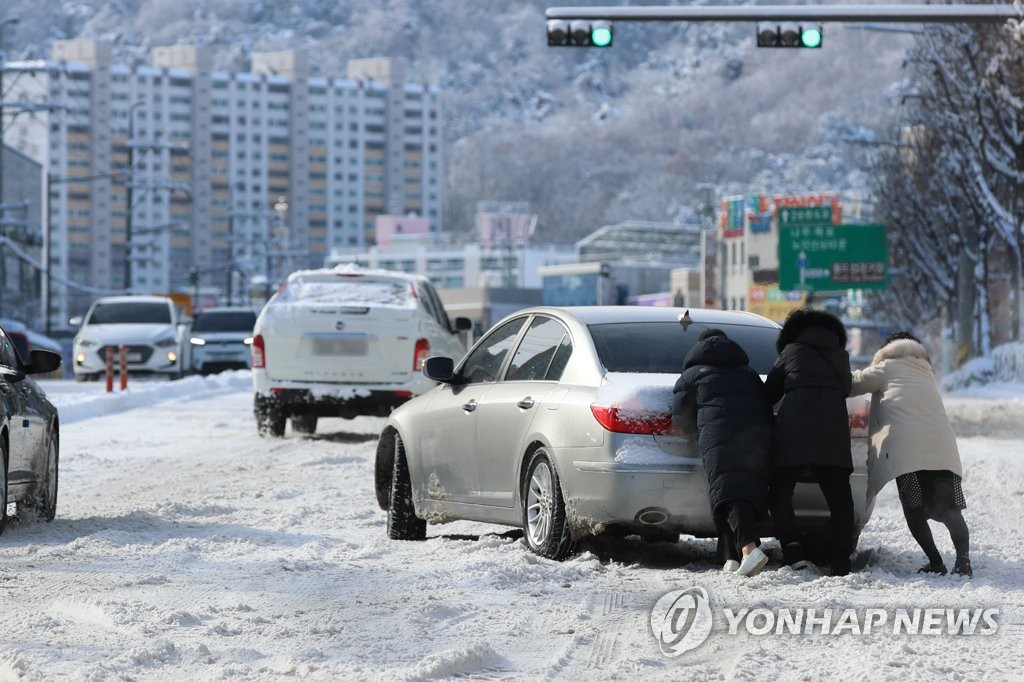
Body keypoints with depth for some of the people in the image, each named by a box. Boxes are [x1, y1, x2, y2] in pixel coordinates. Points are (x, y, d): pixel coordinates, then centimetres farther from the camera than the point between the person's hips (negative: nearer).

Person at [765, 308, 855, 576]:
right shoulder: (840, 356, 24)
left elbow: (770, 393, 21)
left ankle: (792, 551, -4)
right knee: (840, 500, 7)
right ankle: (840, 562, -6)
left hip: (794, 429, -2)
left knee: (780, 494, 11)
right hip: (833, 429, 2)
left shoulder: (791, 351, 17)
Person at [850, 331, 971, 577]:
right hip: (943, 450, 5)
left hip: (907, 450, -5)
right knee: (948, 509, -2)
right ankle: (962, 559, -19)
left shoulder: (889, 368, 15)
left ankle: (935, 562, -10)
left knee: (914, 510, -1)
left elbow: (853, 384, 16)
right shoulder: (926, 373, 34)